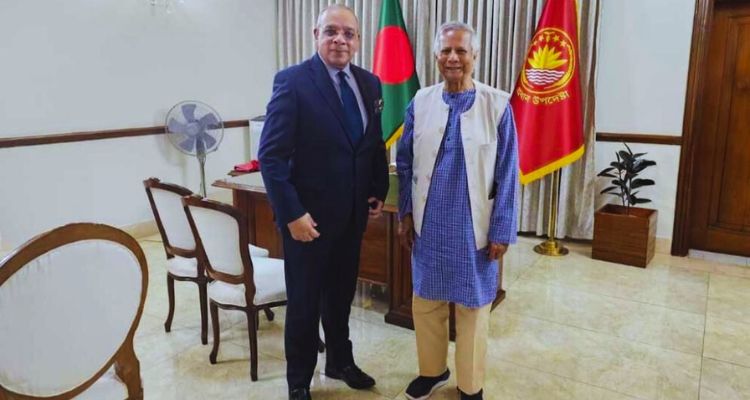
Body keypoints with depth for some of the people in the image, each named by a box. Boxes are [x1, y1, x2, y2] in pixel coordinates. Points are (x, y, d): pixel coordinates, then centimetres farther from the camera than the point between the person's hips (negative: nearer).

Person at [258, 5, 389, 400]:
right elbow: (271, 155, -17)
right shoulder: (292, 81, -14)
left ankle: (340, 362, 43)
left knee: (341, 295, 21)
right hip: (308, 215, -5)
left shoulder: (369, 83, 4)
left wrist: (379, 190, 6)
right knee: (305, 302, 10)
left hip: (353, 212, 6)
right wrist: (292, 214, -20)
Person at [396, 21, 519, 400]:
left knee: (473, 306, 12)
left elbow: (507, 172, -6)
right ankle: (432, 369, 38)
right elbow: (405, 162, 7)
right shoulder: (420, 102, 0)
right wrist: (405, 213, 5)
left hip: (474, 227, -2)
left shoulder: (497, 104, -8)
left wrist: (501, 230, -7)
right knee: (426, 300, 15)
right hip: (428, 224, 3)